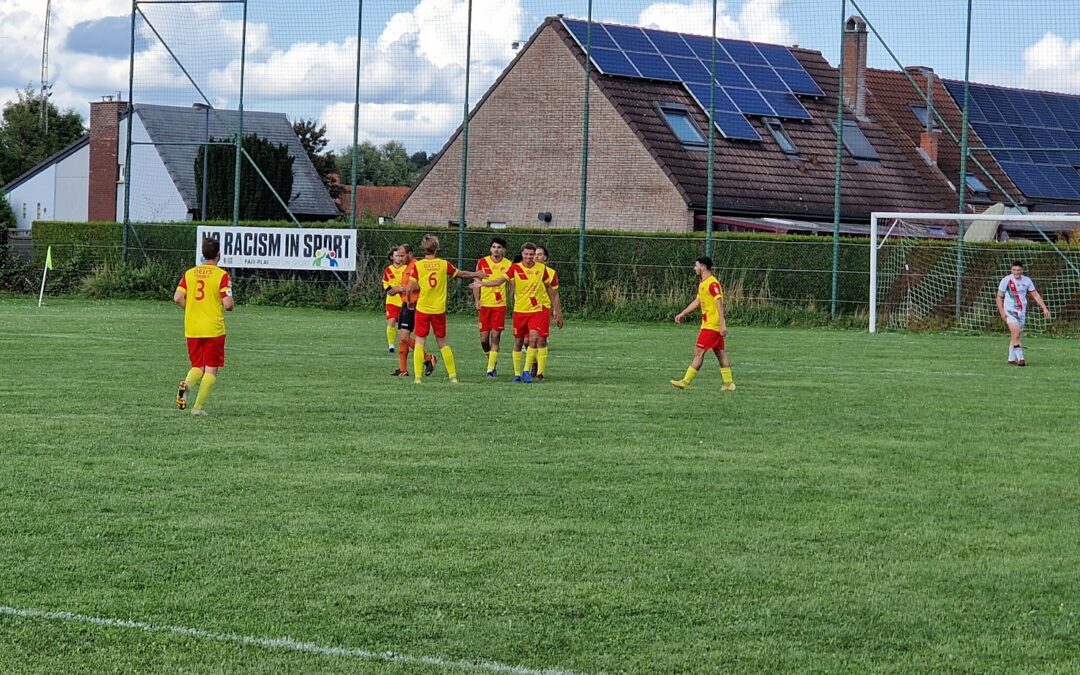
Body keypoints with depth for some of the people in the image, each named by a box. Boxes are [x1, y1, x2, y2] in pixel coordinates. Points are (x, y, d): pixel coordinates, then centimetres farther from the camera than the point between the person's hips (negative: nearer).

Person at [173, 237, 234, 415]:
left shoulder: (189, 273, 5)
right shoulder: (222, 275, -8)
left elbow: (177, 298, -3)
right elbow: (227, 304, -15)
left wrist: (192, 308, 13)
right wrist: (229, 306, 8)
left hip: (191, 329, 4)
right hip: (213, 329, -4)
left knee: (197, 367, 14)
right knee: (211, 370, 5)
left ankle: (187, 384, -18)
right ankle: (198, 407, -3)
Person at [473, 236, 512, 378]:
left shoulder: (508, 265, 0)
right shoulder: (482, 262, 2)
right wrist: (477, 300, -5)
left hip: (500, 305, -1)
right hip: (484, 305, 1)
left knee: (495, 337, -6)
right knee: (484, 338, 1)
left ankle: (491, 368, -2)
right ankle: (491, 359, 27)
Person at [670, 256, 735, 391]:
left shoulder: (712, 283, -17)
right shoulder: (702, 283, 15)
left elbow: (720, 304, -21)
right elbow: (697, 301, 25)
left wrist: (722, 325, -25)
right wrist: (683, 314, 24)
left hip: (711, 325, -10)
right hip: (707, 323, 10)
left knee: (699, 352, -8)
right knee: (720, 353, 11)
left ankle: (685, 382, -8)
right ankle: (729, 383, 13)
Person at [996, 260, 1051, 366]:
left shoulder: (1027, 280, 4)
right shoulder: (1006, 280, -6)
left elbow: (1035, 295, 11)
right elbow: (999, 296, -1)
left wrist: (1044, 308, 5)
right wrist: (1002, 312, -11)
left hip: (1022, 312, 4)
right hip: (1010, 311, -4)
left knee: (1015, 337, 8)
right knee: (1016, 335, -18)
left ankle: (1011, 359, 16)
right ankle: (1020, 359, -22)